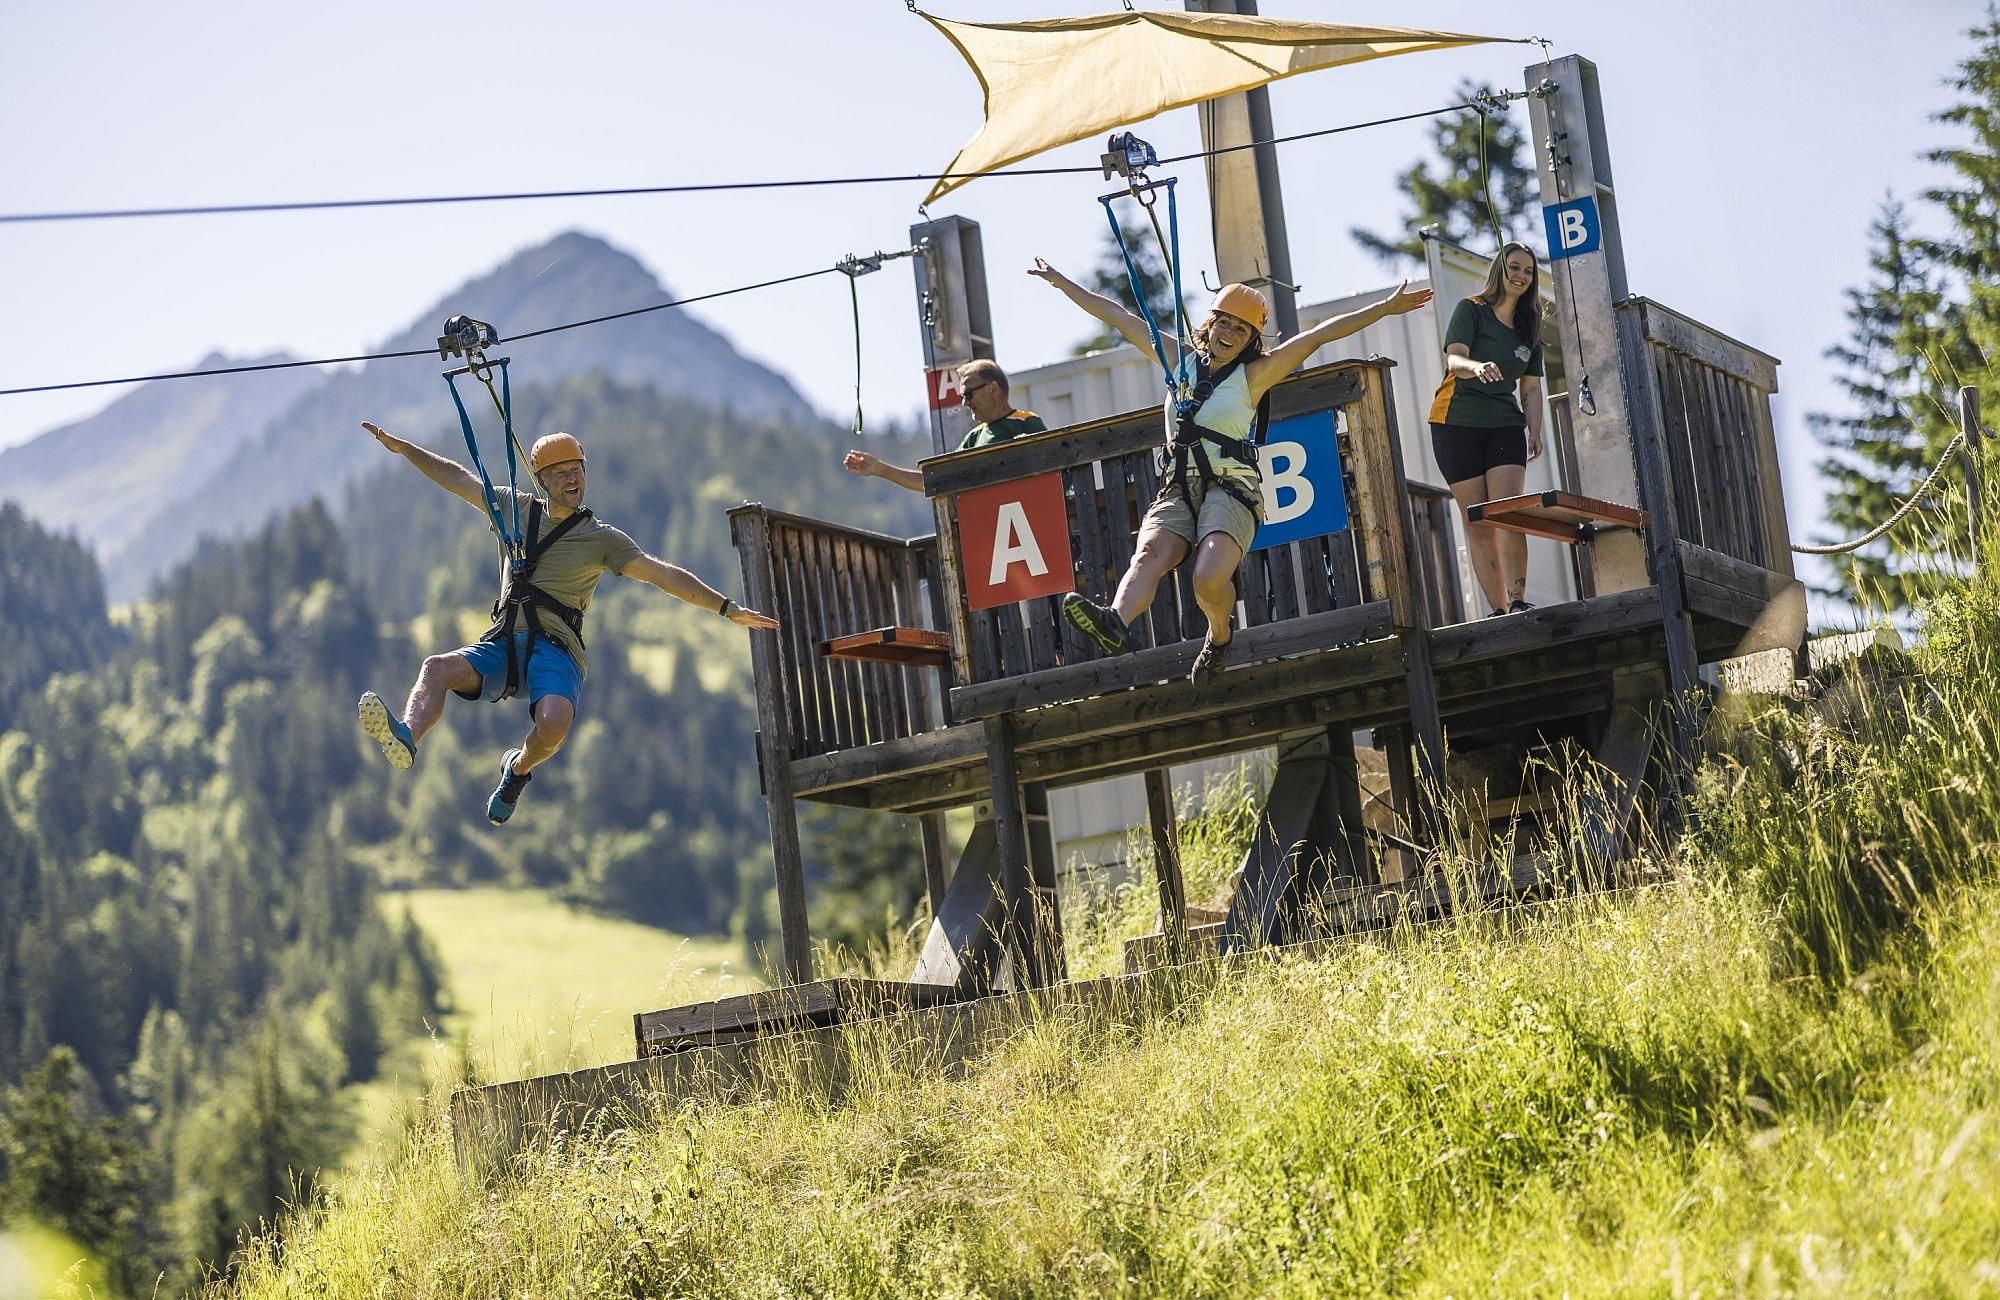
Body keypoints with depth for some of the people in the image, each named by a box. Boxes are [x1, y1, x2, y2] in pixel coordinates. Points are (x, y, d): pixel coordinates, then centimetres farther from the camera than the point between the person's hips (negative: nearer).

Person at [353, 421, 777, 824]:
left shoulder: (601, 538, 6)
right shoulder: (517, 510, 16)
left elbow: (665, 575, 1)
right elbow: (457, 478, 23)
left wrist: (727, 608, -7)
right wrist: (400, 446, 22)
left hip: (555, 649, -3)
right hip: (503, 644, 3)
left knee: (554, 722, -35)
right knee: (437, 669, -28)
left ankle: (519, 769, -2)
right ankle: (405, 740, -55)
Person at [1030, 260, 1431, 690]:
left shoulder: (1253, 375, 9)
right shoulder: (1181, 359, 19)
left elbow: (1318, 335, 4)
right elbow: (1118, 316, 23)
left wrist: (1385, 308, 0)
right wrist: (1061, 281, 29)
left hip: (1231, 488, -3)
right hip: (1178, 488, 3)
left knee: (1209, 578, -28)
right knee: (1149, 555, -28)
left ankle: (1220, 637, 2)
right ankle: (1116, 624, -56)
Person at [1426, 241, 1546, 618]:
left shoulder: (1529, 327, 12)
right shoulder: (1471, 310, -3)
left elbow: (1531, 387, 14)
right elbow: (1455, 360, -18)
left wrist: (1535, 432, 1)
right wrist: (1476, 367, -40)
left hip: (1505, 427, 3)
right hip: (1457, 424, -3)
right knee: (1477, 522, -2)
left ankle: (1517, 601, -23)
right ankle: (1497, 609, -2)